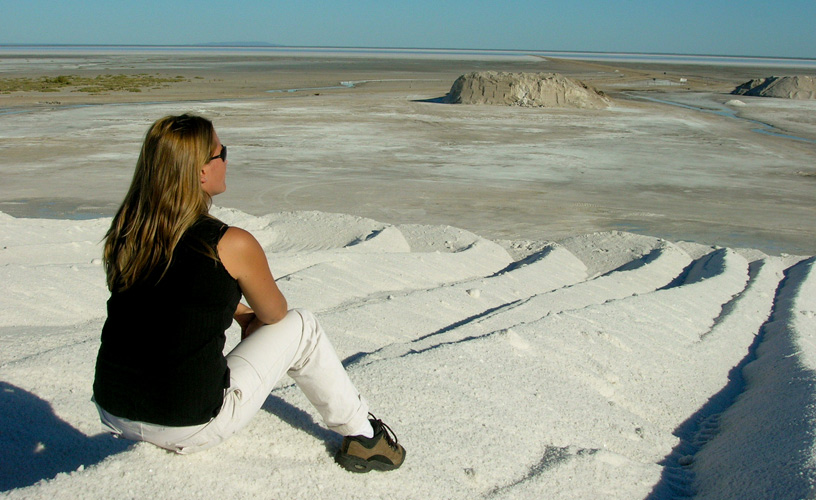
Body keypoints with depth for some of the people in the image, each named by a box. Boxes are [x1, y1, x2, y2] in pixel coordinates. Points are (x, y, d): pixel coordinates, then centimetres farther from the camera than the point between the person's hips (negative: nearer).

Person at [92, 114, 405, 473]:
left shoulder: (125, 234, -1)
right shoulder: (232, 246, -17)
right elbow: (274, 313, 2)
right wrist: (250, 321, 23)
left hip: (112, 415, 6)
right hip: (189, 429, -6)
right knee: (301, 326, 11)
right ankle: (362, 434, 26)